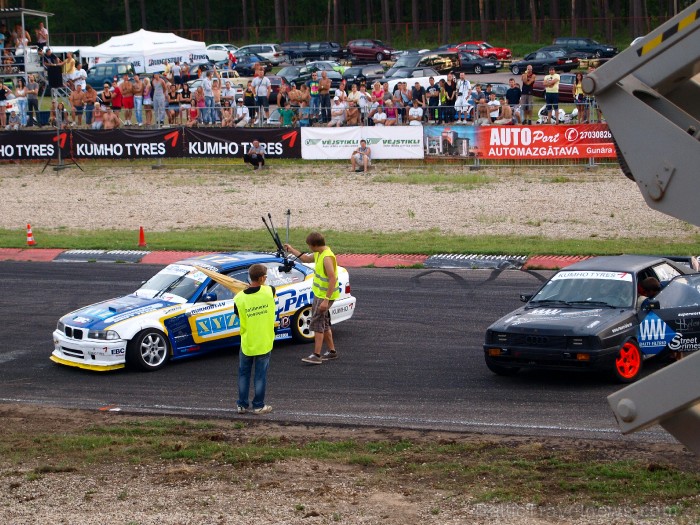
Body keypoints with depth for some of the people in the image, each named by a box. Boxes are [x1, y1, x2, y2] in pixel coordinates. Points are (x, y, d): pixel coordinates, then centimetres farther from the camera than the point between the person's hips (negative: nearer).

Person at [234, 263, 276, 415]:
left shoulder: (239, 299, -14)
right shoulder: (269, 291, -15)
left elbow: (239, 317, 0)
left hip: (247, 343, 0)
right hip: (264, 342, 0)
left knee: (244, 374, 15)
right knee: (261, 375, 9)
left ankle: (242, 405, 19)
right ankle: (259, 406, 14)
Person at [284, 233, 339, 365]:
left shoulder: (327, 257, -25)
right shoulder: (319, 254, 6)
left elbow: (333, 279, -29)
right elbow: (306, 259, 28)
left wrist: (326, 300, -30)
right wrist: (292, 250, 28)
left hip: (325, 296, -10)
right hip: (319, 294, 10)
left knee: (317, 323, -9)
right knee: (324, 324, 18)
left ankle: (316, 355, -8)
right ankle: (332, 351, 28)